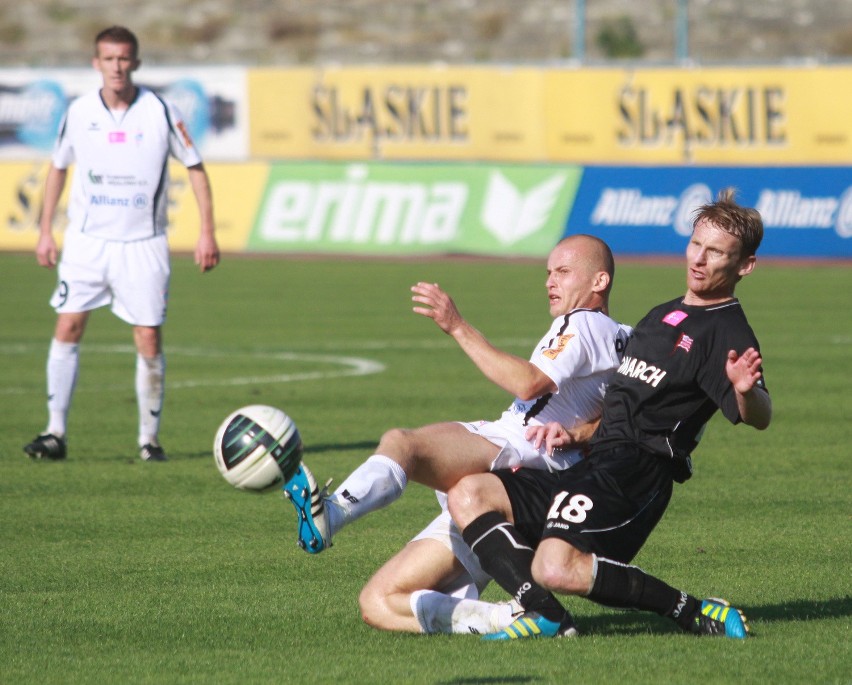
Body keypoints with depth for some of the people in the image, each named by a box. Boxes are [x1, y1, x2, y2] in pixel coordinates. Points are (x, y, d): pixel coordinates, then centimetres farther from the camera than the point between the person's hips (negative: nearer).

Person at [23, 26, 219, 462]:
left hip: (142, 242, -2)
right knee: (67, 328, -6)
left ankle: (149, 438, 9)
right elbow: (59, 168, 15)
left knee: (149, 339, -3)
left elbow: (195, 168, 0)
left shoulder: (159, 113, -7)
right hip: (86, 240, 2)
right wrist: (45, 230, 11)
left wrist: (207, 232, -5)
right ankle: (55, 433, 1)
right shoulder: (79, 113, 0)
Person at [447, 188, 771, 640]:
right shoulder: (661, 316, 25)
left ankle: (692, 612, -18)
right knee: (468, 494, -4)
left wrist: (746, 391, -44)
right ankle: (544, 614, -19)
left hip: (634, 471, -9)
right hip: (592, 467, 9)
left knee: (556, 567, -31)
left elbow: (759, 418, -21)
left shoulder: (726, 331, -4)